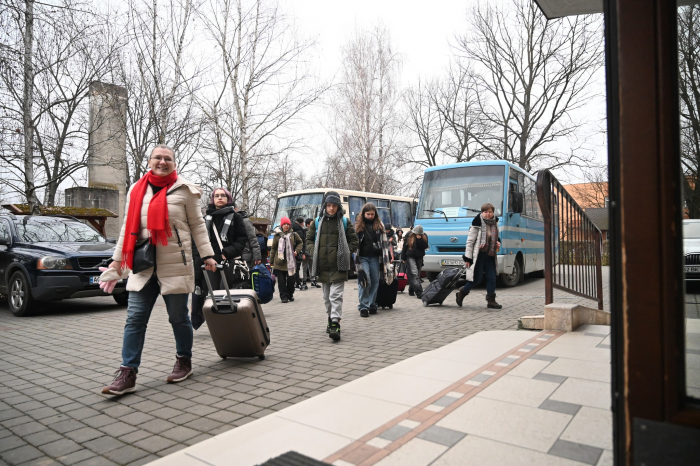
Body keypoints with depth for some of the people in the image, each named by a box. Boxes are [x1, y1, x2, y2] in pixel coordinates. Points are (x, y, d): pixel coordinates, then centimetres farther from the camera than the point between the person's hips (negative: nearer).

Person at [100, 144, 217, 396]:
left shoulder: (184, 190, 1)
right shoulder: (136, 190, 11)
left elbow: (197, 225, 4)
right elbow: (128, 228, 15)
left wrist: (207, 255, -2)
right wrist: (117, 260, 14)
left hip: (175, 265, -3)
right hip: (143, 266, 4)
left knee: (178, 317, 7)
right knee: (135, 318, 0)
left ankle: (184, 362, 26)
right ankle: (127, 374, 5)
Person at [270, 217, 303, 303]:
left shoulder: (293, 235, 4)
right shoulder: (277, 235, 4)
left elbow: (300, 243, 19)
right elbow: (273, 248, 9)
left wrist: (297, 251, 2)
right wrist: (271, 261, 8)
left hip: (291, 261, 0)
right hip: (280, 261, 0)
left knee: (291, 279, 5)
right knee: (281, 280, -1)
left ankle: (290, 295, 24)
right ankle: (284, 296, 8)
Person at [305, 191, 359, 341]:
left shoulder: (344, 222, 3)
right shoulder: (317, 222, 8)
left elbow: (353, 240, 8)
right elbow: (309, 239, 16)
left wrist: (346, 252, -5)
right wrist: (313, 251, 0)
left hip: (338, 266, -3)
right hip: (322, 266, 3)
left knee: (336, 295, -12)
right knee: (327, 296, 14)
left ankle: (335, 324, -15)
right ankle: (331, 318, 31)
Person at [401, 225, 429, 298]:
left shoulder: (424, 236, 3)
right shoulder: (409, 236, -3)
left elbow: (425, 246, -8)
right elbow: (404, 247, 1)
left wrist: (420, 239, -21)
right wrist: (403, 258, 0)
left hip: (419, 258, 4)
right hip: (410, 257, -4)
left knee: (417, 274, 7)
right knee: (414, 274, -16)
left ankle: (411, 291, 21)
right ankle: (419, 292, -25)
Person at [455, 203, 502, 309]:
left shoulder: (494, 223, 9)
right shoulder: (477, 223, -11)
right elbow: (470, 241, -10)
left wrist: (498, 243, 5)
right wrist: (468, 257, -14)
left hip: (490, 255, 7)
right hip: (478, 255, -7)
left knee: (492, 277, 4)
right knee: (477, 278, -3)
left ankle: (491, 301, 11)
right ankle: (461, 293, 18)